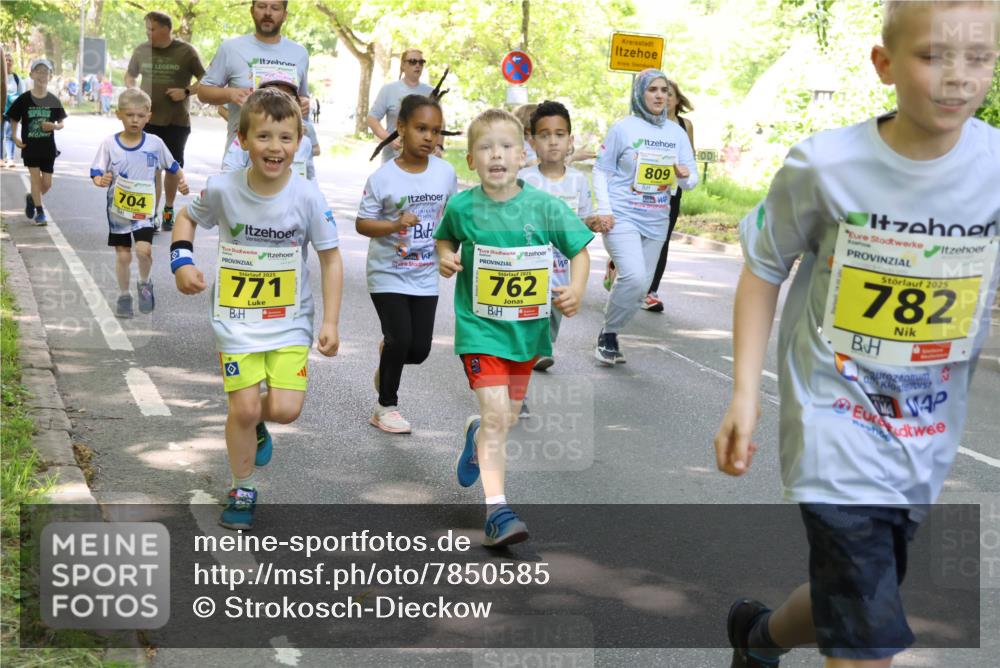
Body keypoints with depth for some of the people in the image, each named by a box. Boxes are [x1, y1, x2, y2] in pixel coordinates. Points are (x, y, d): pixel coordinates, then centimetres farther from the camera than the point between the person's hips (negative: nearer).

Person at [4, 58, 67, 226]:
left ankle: (31, 198, 33)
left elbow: (61, 123, 5)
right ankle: (39, 212, 3)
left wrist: (54, 126, -16)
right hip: (30, 145, -2)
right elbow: (14, 120, 5)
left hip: (48, 147, 2)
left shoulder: (53, 101, -1)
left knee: (47, 183, 3)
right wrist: (15, 137, -9)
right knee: (35, 176, -7)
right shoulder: (24, 99, -5)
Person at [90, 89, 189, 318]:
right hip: (118, 209, 1)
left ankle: (144, 284, 10)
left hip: (144, 209, 0)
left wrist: (180, 182, -9)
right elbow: (96, 172, -5)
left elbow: (172, 167, 10)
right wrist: (101, 181, -27)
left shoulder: (155, 144, -3)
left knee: (143, 249, -18)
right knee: (123, 255, 7)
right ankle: (124, 297, 24)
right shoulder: (109, 144, -6)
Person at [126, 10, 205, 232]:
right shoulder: (141, 50, 4)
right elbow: (130, 76, 18)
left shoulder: (186, 51, -4)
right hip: (149, 119, 1)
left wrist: (187, 91, -14)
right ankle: (152, 214, -3)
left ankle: (168, 210, 27)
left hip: (178, 121, -1)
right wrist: (133, 91, -2)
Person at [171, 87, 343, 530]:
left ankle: (256, 425, 29)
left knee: (285, 408, -9)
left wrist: (331, 321, -7)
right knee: (243, 408, -4)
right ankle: (242, 490, 20)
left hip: (290, 322, 0)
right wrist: (182, 260, -7)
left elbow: (331, 258, -3)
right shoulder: (222, 189, -10)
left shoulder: (307, 196, -12)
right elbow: (187, 218, 11)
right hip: (237, 322, 0)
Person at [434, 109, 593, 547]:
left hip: (527, 327, 3)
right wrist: (445, 257, -7)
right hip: (479, 325, -3)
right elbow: (445, 237, 14)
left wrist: (576, 289, -14)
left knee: (508, 417, 17)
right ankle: (496, 511, -11)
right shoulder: (462, 206, -7)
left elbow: (579, 250, 2)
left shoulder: (544, 206, -8)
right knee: (495, 415, -15)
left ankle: (476, 434, 53)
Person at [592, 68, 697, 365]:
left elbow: (691, 181, 8)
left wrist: (685, 175, -16)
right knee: (633, 277, -21)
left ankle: (611, 335, 27)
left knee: (641, 285, 9)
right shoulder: (623, 128, -3)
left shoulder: (677, 132, 8)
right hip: (622, 217, -5)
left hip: (655, 221, 5)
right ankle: (608, 334, -1)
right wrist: (604, 210, -10)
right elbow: (601, 170, 0)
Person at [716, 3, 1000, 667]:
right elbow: (764, 269, -1)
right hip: (837, 420, -3)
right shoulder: (825, 165, -14)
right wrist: (745, 393, -7)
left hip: (929, 438, 4)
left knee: (848, 604, 21)